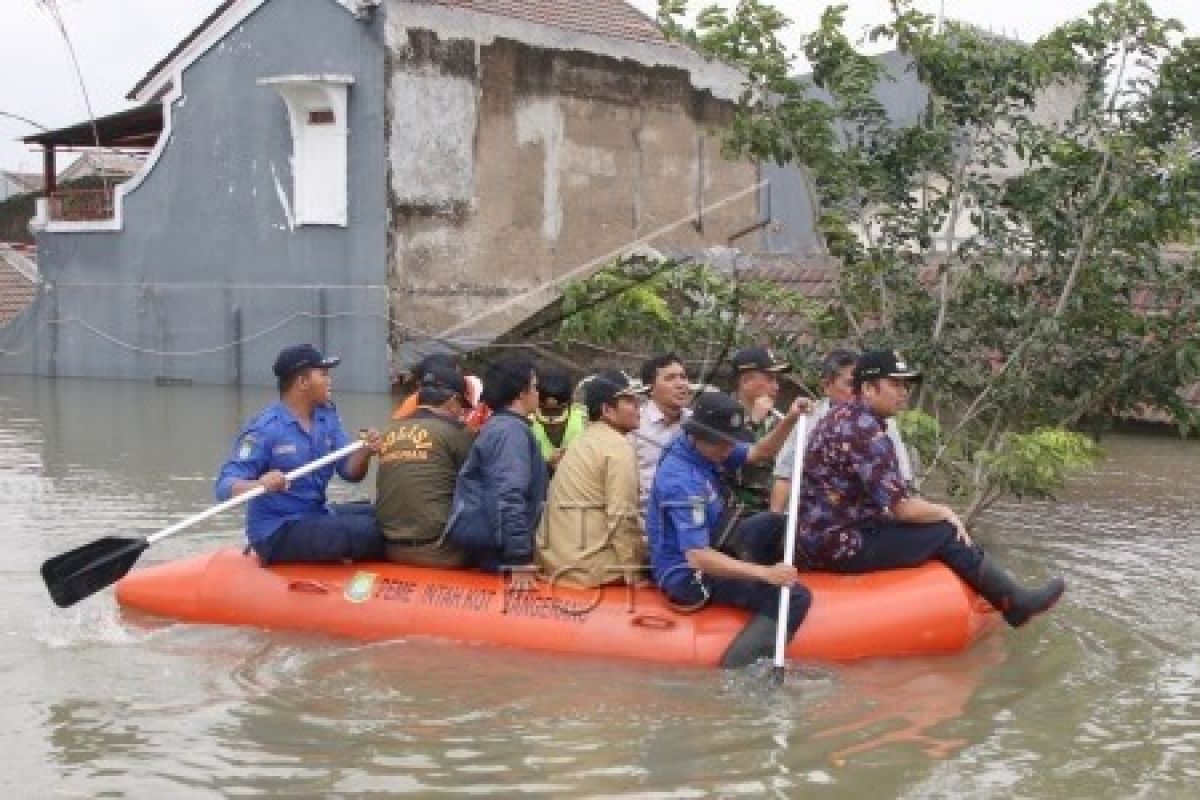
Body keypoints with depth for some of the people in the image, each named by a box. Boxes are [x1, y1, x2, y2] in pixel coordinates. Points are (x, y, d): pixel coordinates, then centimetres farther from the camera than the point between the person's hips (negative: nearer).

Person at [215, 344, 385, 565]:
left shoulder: (328, 417, 6)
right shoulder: (265, 428, -15)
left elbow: (350, 472, 3)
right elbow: (225, 487, -19)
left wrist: (365, 452, -19)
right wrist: (259, 485, -40)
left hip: (318, 515, 8)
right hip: (277, 533, -8)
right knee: (368, 532, -23)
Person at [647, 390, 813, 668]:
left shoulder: (705, 449, -1)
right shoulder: (681, 478, -29)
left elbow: (760, 453, 10)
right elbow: (698, 558, -35)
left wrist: (789, 420, -8)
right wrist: (765, 572, -39)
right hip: (688, 577, -10)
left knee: (774, 523, 23)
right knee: (796, 597, -20)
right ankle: (735, 671, -26)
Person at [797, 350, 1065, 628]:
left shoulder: (843, 415, 10)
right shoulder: (867, 432, -21)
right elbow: (902, 508, -21)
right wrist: (945, 512, -2)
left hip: (821, 533, 10)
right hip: (839, 546, -10)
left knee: (933, 523, 16)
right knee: (946, 533, -5)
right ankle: (1015, 603, 10)